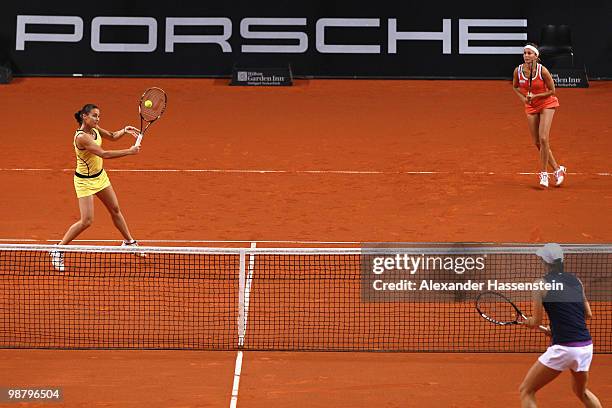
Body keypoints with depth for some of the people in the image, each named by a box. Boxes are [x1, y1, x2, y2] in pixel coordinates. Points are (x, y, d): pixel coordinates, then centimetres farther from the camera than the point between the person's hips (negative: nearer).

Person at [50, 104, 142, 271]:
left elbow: (112, 136, 15)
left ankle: (129, 242, 39)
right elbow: (104, 154, -32)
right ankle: (58, 251, 0)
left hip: (100, 176, 8)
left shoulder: (94, 129, -4)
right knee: (86, 221, -12)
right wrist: (129, 151, -27)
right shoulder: (81, 137, -29)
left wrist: (124, 131, -7)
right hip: (85, 181, -8)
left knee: (115, 210, 20)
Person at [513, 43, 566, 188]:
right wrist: (523, 98, -6)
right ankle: (557, 169, 20)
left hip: (547, 104, -4)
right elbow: (515, 86, 10)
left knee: (543, 139, -18)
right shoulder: (518, 71, -10)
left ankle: (544, 173, -5)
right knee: (537, 143, 3)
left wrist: (535, 96, -22)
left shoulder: (542, 70, -21)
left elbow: (552, 90, -11)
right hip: (531, 107, 4)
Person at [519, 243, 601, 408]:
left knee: (526, 391, 6)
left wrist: (528, 321, 20)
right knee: (581, 392, 32)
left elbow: (536, 323, -3)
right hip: (586, 346, 6)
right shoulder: (575, 280, 11)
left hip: (564, 349, -6)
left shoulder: (542, 283, -5)